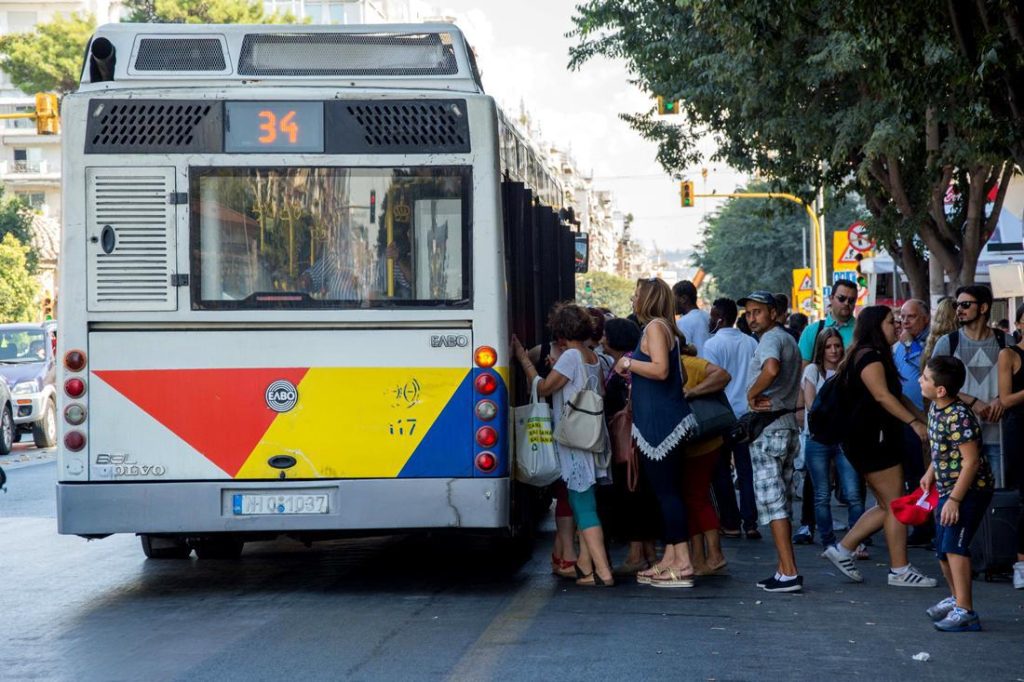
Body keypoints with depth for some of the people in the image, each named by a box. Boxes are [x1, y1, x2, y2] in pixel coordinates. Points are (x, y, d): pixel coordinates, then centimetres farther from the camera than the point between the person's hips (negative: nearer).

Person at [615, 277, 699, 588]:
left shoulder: (655, 327, -10)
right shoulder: (664, 329, 19)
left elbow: (660, 369, -23)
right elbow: (679, 376, 24)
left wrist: (628, 363, -10)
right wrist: (633, 374, 28)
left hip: (660, 423, -10)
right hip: (667, 422, 10)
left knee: (666, 490, -10)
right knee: (667, 491, 11)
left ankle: (682, 564, -11)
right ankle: (670, 560, 15)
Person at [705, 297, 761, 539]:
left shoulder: (713, 344, -10)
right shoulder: (751, 343, 6)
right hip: (748, 413, 5)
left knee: (721, 470, 5)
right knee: (746, 469, 6)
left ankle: (730, 523, 5)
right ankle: (750, 522, 0)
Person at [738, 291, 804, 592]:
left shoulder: (771, 339, -12)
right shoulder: (789, 340, 19)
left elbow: (771, 368, -34)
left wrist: (752, 395, -20)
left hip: (769, 428, -10)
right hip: (788, 424, 10)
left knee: (771, 500, -9)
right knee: (781, 500, 12)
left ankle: (789, 573, -13)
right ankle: (784, 570, 13)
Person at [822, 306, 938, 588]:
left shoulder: (876, 356, 20)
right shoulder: (870, 357, -13)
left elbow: (898, 396, 24)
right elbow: (882, 396, -23)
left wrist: (924, 418, 16)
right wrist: (914, 422, -27)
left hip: (877, 440, 11)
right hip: (872, 440, -11)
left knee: (887, 506, 12)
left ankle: (843, 549, 13)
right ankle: (899, 570, -3)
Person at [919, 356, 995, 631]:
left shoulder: (959, 417, -26)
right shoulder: (936, 408, 3)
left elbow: (971, 461, -26)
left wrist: (955, 499, -25)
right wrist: (931, 473, 11)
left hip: (970, 490, -10)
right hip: (947, 489, 10)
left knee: (954, 545, -18)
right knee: (942, 548, 19)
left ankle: (965, 612, -19)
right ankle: (956, 598, 39)